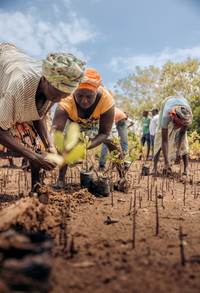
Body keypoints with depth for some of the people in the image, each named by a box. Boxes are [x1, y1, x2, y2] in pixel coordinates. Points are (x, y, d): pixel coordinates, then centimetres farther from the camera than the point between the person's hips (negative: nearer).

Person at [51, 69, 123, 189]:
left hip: (99, 120, 0)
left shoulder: (106, 99, -42)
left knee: (113, 142, -9)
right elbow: (56, 128, -54)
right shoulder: (67, 102, -44)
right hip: (75, 121, 0)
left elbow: (104, 132, -35)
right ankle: (61, 178, -2)